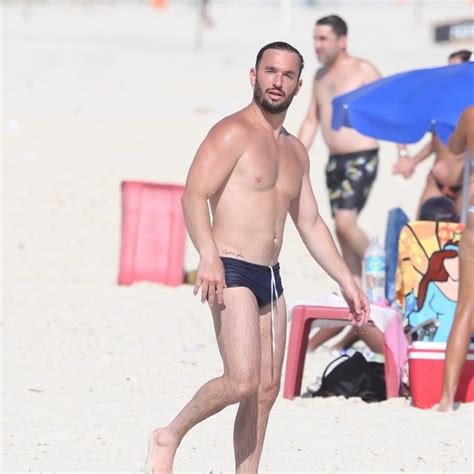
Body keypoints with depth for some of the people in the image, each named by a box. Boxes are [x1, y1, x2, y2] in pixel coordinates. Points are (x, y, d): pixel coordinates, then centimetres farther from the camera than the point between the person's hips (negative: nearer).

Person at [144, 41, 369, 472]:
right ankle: (169, 437, 1)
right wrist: (208, 256, -33)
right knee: (242, 381, -19)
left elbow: (311, 223, 24)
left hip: (270, 278, 8)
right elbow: (194, 195, -19)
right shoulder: (234, 133, -8)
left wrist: (347, 282, 19)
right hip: (231, 274, -8)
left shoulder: (295, 151, 17)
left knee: (267, 390, 6)